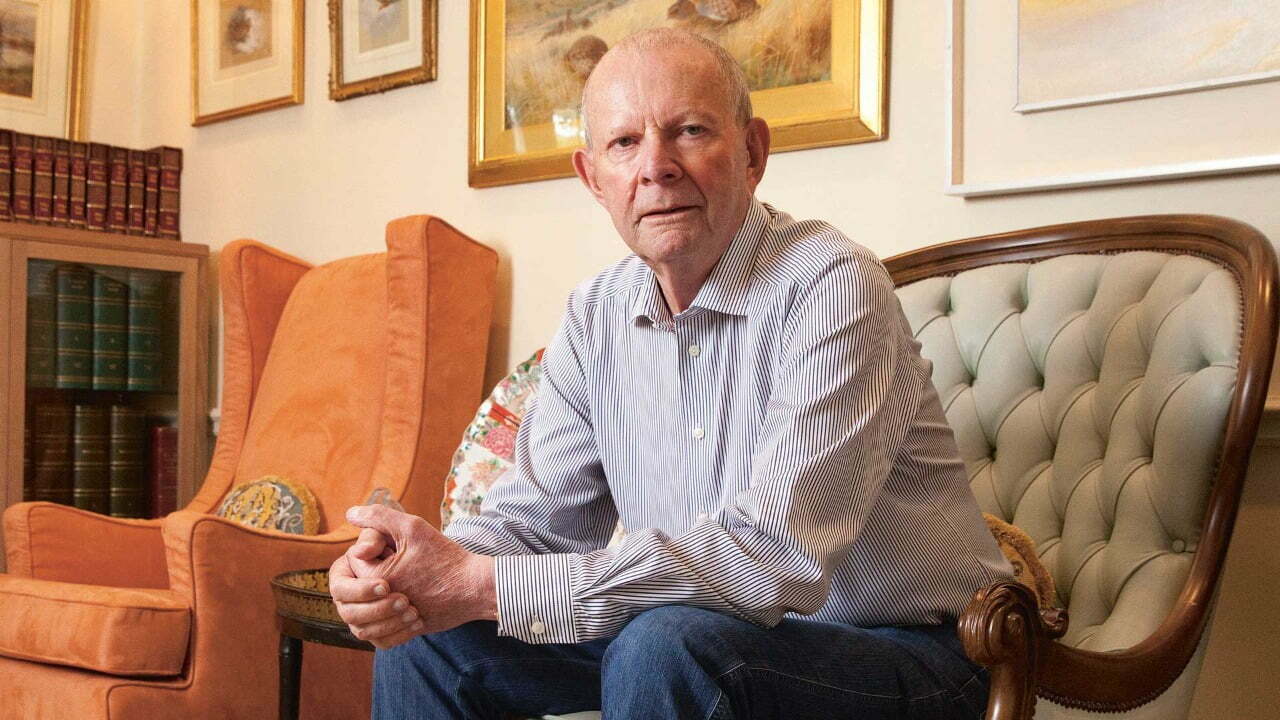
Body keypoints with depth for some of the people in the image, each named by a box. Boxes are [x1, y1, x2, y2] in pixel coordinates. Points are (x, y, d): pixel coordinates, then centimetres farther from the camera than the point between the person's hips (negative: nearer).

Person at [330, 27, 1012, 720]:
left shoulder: (832, 285, -22)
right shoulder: (595, 317, 1)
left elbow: (776, 557, -30)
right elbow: (534, 515, 4)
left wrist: (488, 586, -29)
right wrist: (411, 570, -19)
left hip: (898, 650, -5)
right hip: (727, 633, 5)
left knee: (664, 645, -34)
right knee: (424, 636, -5)